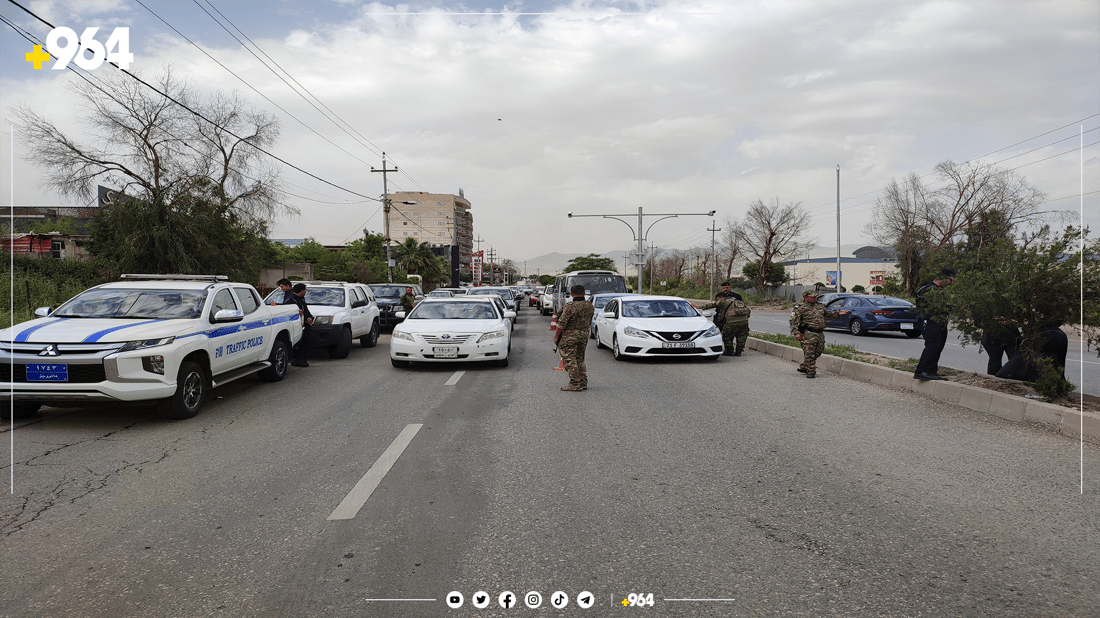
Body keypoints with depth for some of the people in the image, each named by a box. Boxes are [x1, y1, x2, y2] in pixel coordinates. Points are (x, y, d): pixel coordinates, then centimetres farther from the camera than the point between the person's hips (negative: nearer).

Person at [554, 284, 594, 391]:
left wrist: (556, 336, -4)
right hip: (584, 335, 7)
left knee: (569, 359, -2)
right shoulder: (590, 306, 5)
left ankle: (575, 384, -4)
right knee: (580, 359, 16)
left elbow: (562, 323, -14)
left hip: (570, 335, -7)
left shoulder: (570, 307, -15)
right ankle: (583, 383, 16)